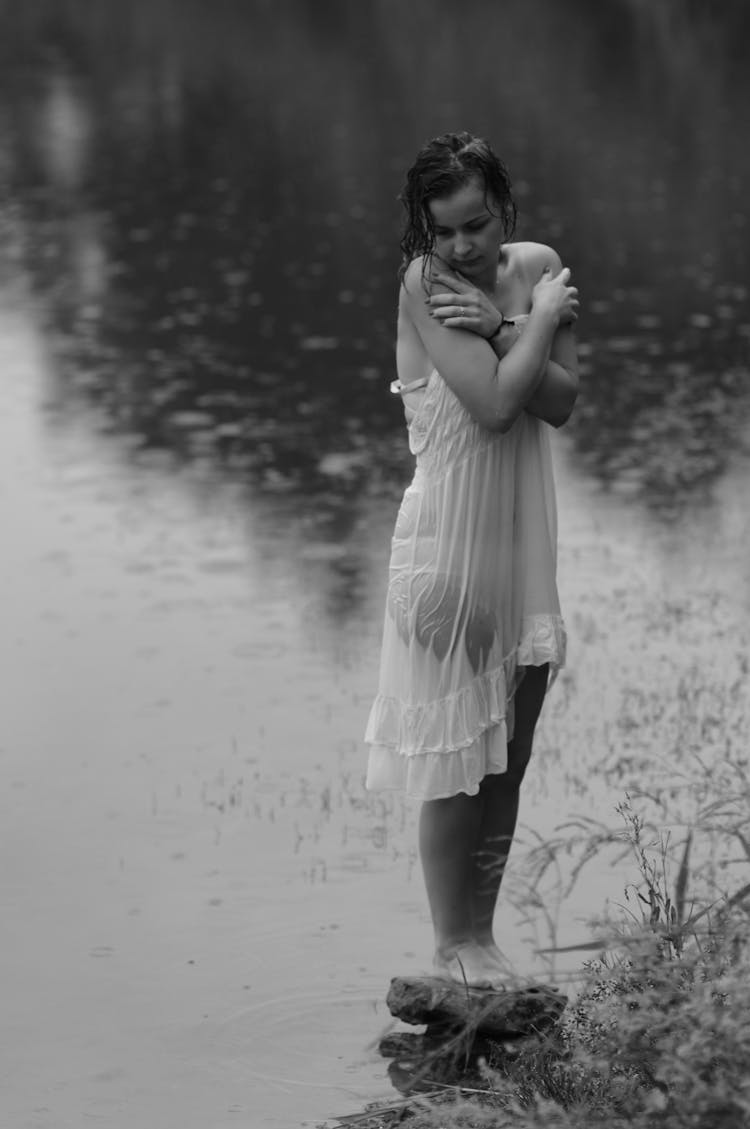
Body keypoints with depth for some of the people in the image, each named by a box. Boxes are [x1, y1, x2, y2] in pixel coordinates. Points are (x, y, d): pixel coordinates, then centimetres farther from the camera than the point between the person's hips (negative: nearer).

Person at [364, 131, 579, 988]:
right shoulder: (425, 283, -14)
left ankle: (481, 936, 22)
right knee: (456, 752, 1)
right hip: (450, 536, -5)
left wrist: (499, 330, -19)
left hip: (523, 535, 5)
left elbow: (561, 401, -6)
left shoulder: (537, 268, 2)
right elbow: (493, 406, -22)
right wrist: (542, 317, -11)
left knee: (508, 757, 11)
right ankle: (451, 945, 13)